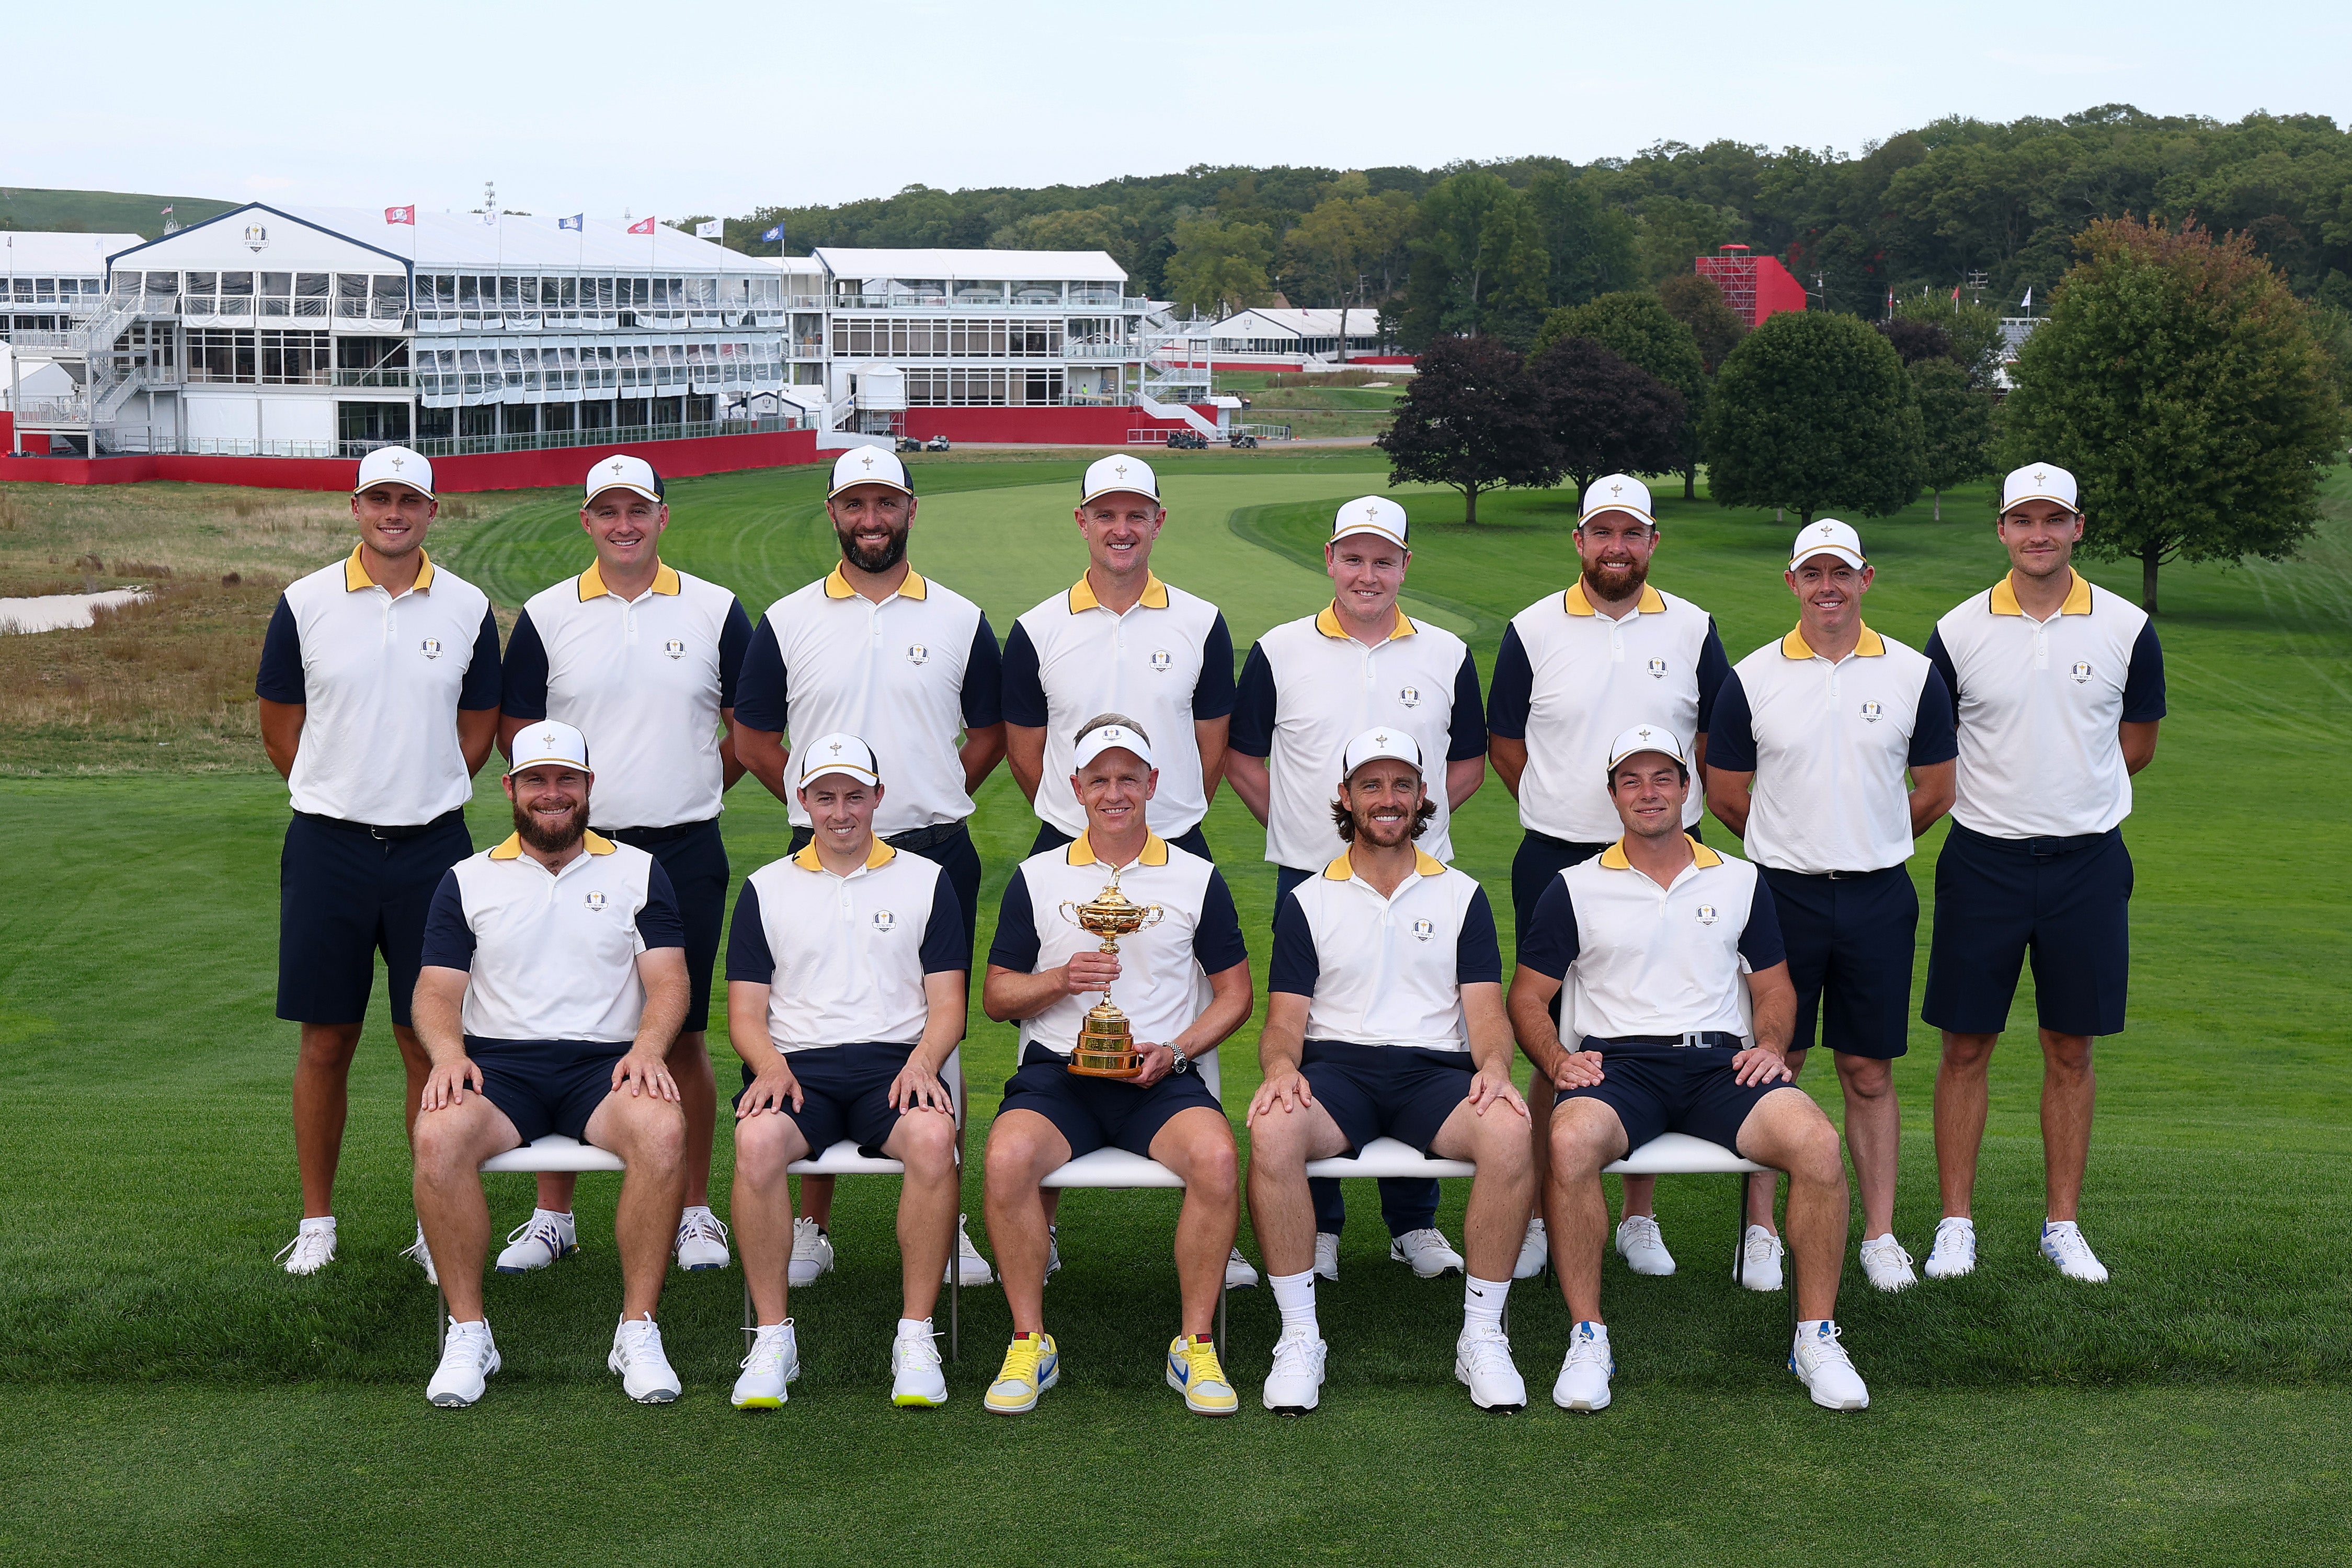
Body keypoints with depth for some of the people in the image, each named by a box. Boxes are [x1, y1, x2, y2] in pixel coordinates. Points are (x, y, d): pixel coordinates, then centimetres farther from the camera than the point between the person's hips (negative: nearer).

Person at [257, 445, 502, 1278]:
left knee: (431, 1043, 3)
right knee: (326, 1040, 4)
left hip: (432, 847, 1)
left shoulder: (468, 609, 4)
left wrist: (422, 799, 9)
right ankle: (316, 1222, 15)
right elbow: (281, 729, 8)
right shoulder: (305, 604, 1)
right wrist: (345, 797, 11)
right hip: (328, 844, 0)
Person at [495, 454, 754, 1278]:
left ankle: (695, 1212, 15)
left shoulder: (715, 611, 4)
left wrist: (696, 792, 6)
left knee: (683, 1033, 4)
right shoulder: (546, 616, 5)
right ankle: (552, 1214, 14)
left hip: (685, 852, 0)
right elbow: (514, 730, 11)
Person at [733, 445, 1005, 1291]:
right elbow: (753, 737, 10)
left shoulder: (961, 620, 7)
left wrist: (935, 802, 6)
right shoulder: (787, 621, 5)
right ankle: (811, 1228, 12)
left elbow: (990, 733, 15)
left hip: (936, 856, 0)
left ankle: (946, 1224, 12)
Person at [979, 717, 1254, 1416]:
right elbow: (996, 996, 13)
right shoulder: (1038, 878, 12)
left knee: (1217, 1158, -32)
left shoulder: (1197, 878, 11)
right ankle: (1029, 1343, -15)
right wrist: (1061, 980, -7)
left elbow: (1235, 992, 13)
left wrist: (1175, 1050, -5)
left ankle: (1196, 1346, -16)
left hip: (1160, 1078, 0)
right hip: (1057, 1071, 0)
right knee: (1008, 1158, -32)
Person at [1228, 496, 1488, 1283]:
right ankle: (1316, 1224, 13)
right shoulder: (1279, 653, 3)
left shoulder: (1446, 657, 7)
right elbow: (1242, 759, 9)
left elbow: (1469, 763, 15)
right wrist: (1299, 828, 3)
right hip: (1309, 881, -1)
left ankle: (1415, 1221, 16)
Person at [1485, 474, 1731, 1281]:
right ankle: (1541, 1215, 10)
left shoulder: (1693, 630, 5)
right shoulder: (1533, 630, 2)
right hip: (1557, 860, -1)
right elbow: (1504, 743, 9)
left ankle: (1641, 1218, 16)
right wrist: (1566, 813, 8)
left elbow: (1716, 742, 12)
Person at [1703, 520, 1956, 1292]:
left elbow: (1935, 793, 11)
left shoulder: (1913, 675, 3)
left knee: (1869, 1072, 6)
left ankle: (1879, 1235, 15)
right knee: (1772, 1066, 3)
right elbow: (1725, 794, 8)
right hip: (1781, 895, -1)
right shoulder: (1751, 680, 1)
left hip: (1878, 899, 1)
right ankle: (1761, 1232, 12)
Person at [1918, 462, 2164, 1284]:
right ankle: (1956, 1225, 12)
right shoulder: (1959, 632, -1)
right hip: (1982, 861, 0)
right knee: (1966, 1046, 2)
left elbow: (2138, 742, 12)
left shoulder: (2126, 628, 0)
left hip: (2086, 861, 1)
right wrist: (1994, 797, 1)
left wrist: (2069, 788, 5)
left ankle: (2063, 1225, 18)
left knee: (2070, 1051, 7)